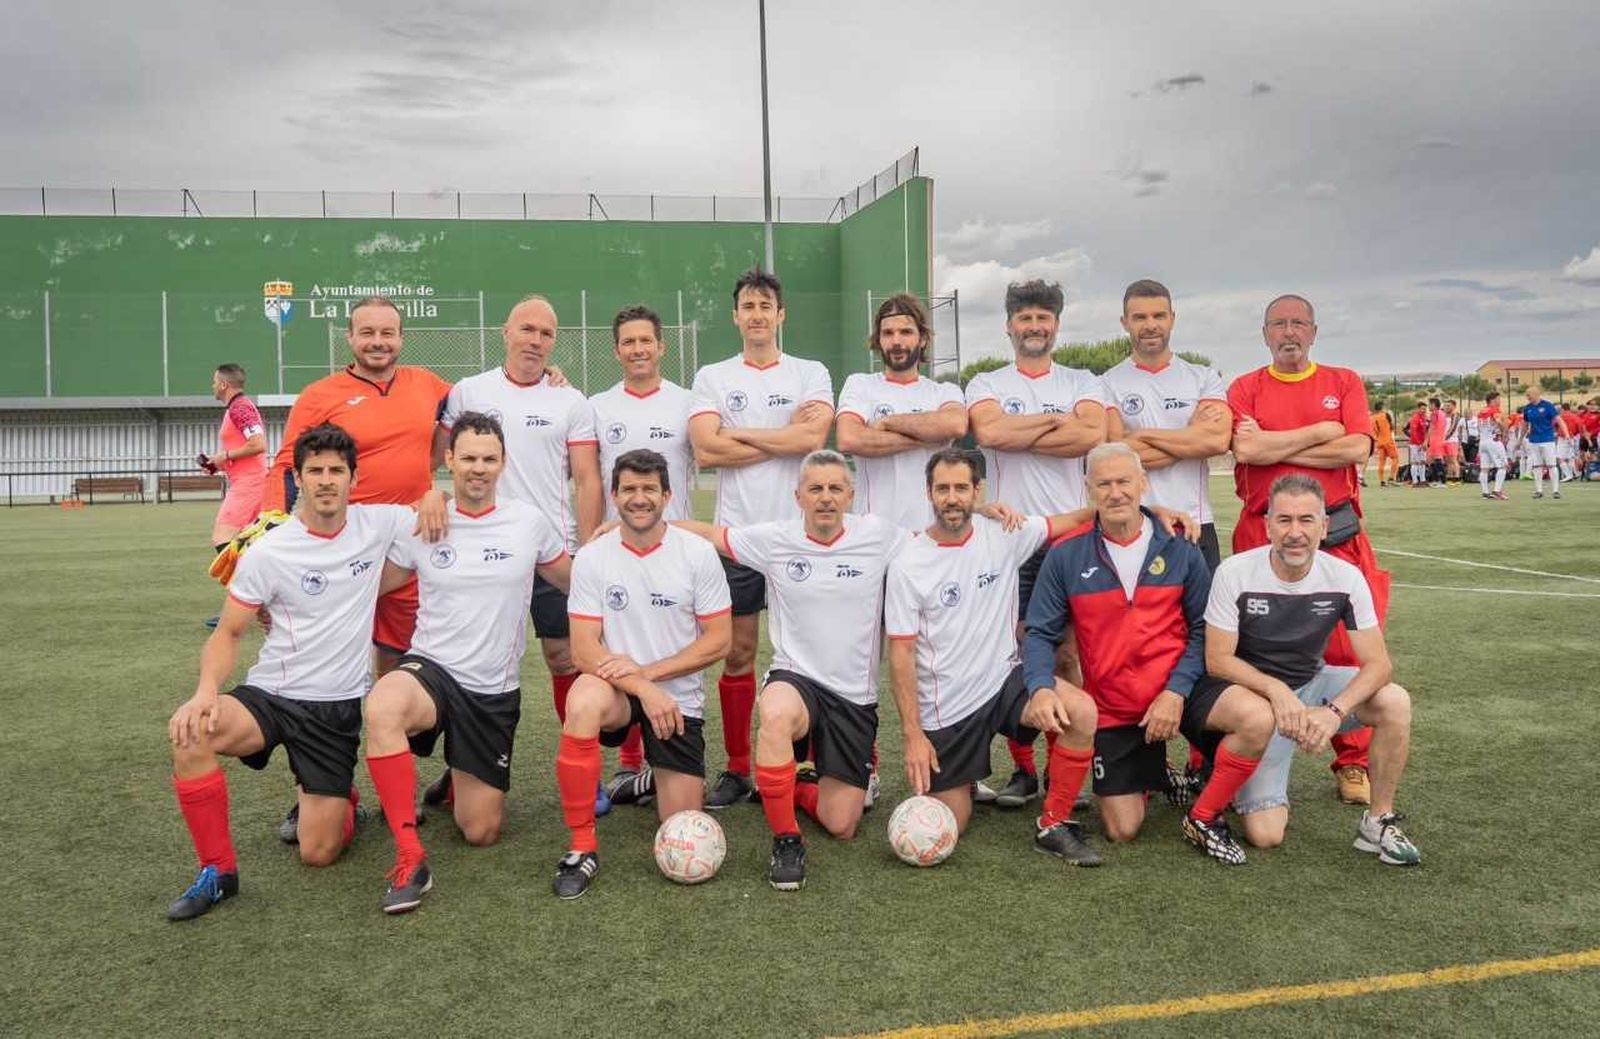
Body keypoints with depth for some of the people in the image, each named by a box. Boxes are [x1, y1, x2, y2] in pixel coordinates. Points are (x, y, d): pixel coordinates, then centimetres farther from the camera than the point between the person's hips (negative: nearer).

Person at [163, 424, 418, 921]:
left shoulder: (378, 524, -4)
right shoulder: (268, 553, -8)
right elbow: (228, 632, -3)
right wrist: (207, 690, -22)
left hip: (339, 705, 1)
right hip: (270, 694, 0)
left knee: (318, 854, -3)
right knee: (190, 734, -33)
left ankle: (339, 801, 35)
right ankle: (217, 870, -12)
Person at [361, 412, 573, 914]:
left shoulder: (529, 522, 0)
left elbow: (576, 582, 16)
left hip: (495, 691, 1)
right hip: (430, 668, -1)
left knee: (481, 832, 3)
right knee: (381, 706, -40)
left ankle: (461, 778, 41)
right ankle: (410, 858, -30)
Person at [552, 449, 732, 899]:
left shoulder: (698, 553, -6)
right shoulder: (591, 558, -6)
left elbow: (719, 641, -6)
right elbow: (584, 650, -10)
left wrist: (647, 671, -16)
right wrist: (643, 691, -24)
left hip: (677, 697, 1)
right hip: (617, 688, 0)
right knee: (583, 700, -38)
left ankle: (661, 773, 34)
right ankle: (582, 847, -23)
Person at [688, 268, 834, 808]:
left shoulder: (811, 374, 7)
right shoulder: (712, 377, 8)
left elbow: (812, 437, -12)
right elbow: (706, 450, -8)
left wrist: (738, 434, -6)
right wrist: (783, 436, -7)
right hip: (738, 530, 1)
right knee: (738, 651, 5)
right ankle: (737, 769, 16)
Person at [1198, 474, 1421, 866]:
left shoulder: (1345, 577, -13)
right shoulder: (1235, 573, -19)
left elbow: (1378, 664, -15)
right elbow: (1217, 660, -16)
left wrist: (1335, 711, -32)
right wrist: (1277, 691, -30)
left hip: (1313, 684, 3)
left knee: (1395, 702, -27)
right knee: (1265, 834, -15)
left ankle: (1378, 823, -7)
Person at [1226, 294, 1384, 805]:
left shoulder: (1344, 383, 11)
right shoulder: (1246, 388, 8)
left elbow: (1356, 449, -6)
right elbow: (1246, 448, -10)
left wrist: (1274, 448, -6)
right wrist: (1319, 432, -3)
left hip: (1337, 536, 1)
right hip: (1263, 535, 0)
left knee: (1344, 651, 0)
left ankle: (1352, 764, 13)